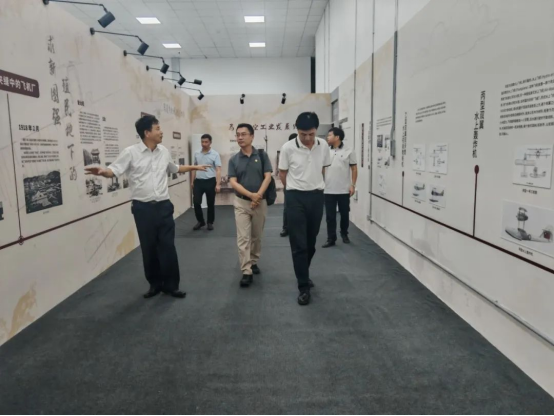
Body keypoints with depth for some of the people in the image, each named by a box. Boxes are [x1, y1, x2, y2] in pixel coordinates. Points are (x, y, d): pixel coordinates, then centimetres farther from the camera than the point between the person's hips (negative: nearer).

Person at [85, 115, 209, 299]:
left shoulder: (164, 151, 8)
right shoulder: (131, 152, -7)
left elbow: (174, 168, 25)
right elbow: (114, 170, -11)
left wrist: (193, 167, 28)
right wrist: (102, 172, -32)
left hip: (164, 206, 3)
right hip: (143, 208, -3)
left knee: (168, 246, 4)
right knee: (148, 248, 8)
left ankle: (171, 285, 16)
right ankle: (155, 284, 24)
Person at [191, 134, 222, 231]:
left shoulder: (215, 154, -5)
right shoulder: (197, 154, 8)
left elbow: (218, 170, -10)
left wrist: (218, 184, -18)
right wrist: (192, 181, 15)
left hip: (210, 181, -3)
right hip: (198, 181, 3)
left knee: (210, 203, 6)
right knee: (196, 202, 0)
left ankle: (210, 222, 21)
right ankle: (200, 221, 18)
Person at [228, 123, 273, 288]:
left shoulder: (262, 155, 0)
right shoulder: (234, 160, 1)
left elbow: (268, 177, -6)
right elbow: (233, 182, -6)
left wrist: (258, 196, -17)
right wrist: (251, 195, -19)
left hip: (260, 202, 0)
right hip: (241, 202, 0)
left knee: (257, 237, 12)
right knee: (243, 238, -5)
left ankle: (254, 262, 31)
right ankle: (247, 272, -3)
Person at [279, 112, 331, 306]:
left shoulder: (323, 146, -2)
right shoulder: (288, 148, -11)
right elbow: (282, 173, 3)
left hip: (317, 197, 3)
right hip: (296, 198, -3)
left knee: (311, 243, 14)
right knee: (299, 244, -2)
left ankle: (303, 274, 37)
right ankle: (304, 287, 7)